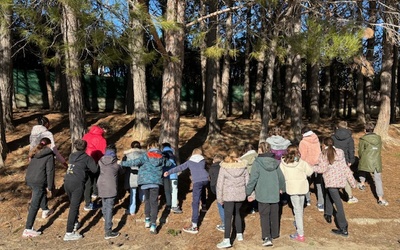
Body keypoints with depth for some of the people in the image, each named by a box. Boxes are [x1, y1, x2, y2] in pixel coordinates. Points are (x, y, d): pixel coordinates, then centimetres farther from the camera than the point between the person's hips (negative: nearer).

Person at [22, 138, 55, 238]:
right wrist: (50, 186, -5)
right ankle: (28, 230, -3)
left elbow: (31, 167, 16)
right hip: (39, 182, -8)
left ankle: (45, 211, 50)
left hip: (29, 179, 8)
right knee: (34, 206, -4)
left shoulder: (35, 153, 12)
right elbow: (50, 172, -11)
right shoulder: (49, 155, -9)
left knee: (43, 192, 34)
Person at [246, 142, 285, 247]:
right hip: (275, 194, 5)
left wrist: (249, 192, -2)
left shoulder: (257, 162, -14)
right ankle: (275, 234, 32)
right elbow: (281, 177, 11)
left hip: (263, 195, -4)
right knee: (274, 215, 18)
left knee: (264, 216, 2)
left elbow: (253, 179, -14)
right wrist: (281, 188, 29)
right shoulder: (275, 162, 1)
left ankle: (267, 238, -7)